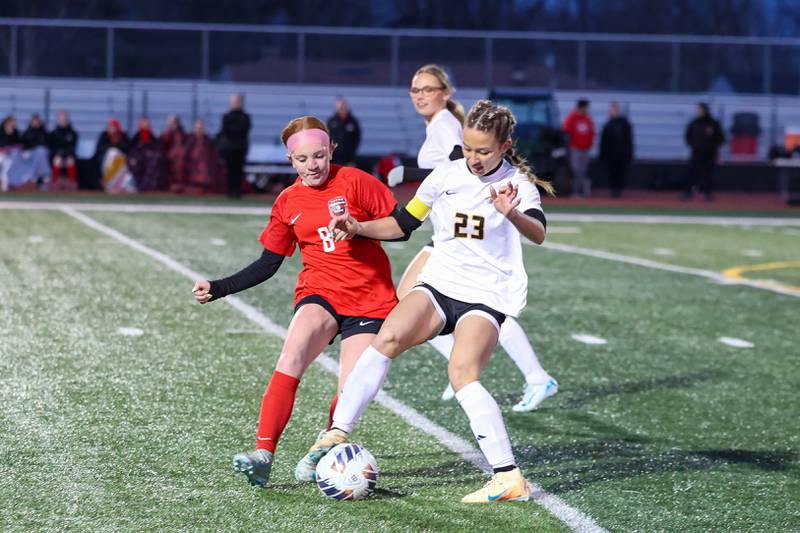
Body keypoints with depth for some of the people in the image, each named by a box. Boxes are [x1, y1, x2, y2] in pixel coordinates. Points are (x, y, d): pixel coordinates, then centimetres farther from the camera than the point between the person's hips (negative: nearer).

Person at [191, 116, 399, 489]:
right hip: (319, 293, 2)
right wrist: (217, 289, 5)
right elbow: (268, 264, 14)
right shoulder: (288, 202, 7)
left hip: (370, 300, -2)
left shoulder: (355, 182, -4)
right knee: (291, 357, -27)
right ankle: (263, 456, -32)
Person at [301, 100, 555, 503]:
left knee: (461, 372, -25)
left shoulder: (518, 184, -5)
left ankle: (509, 478, -25)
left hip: (488, 295, -4)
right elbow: (402, 224, 18)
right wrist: (360, 228, 1)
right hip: (439, 285, 4)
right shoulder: (445, 176, 7)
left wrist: (511, 214, -44)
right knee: (388, 336, -23)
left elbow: (538, 234, -23)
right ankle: (338, 432, -22)